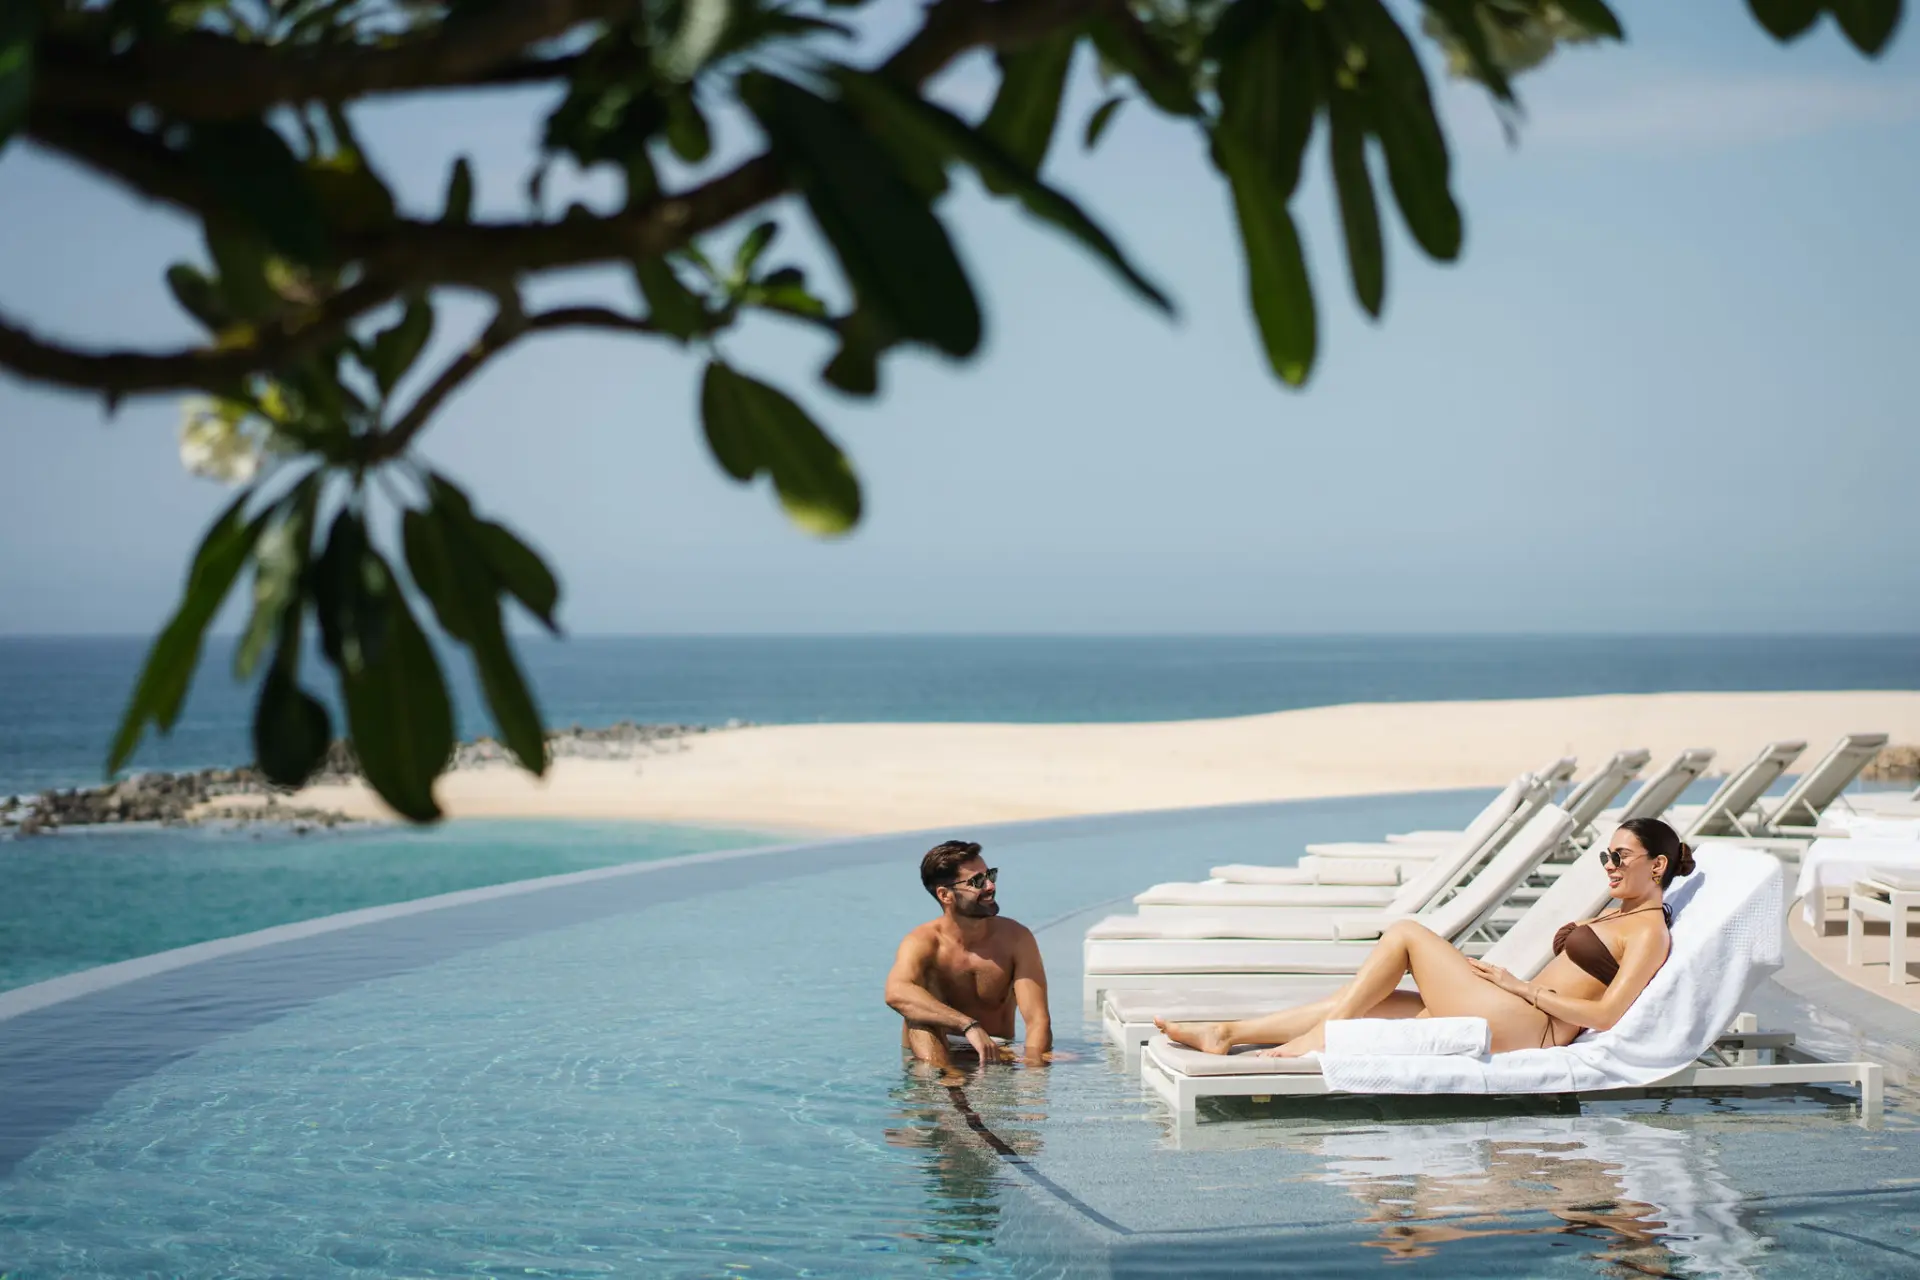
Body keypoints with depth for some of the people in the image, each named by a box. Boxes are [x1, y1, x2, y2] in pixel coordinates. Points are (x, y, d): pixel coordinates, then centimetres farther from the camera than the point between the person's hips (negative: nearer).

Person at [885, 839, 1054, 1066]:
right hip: (935, 1057, -3)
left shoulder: (1015, 938, -5)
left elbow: (1037, 1019, -13)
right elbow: (896, 993, -38)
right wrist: (969, 1027, -49)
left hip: (998, 1056, 3)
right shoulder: (922, 943, -14)